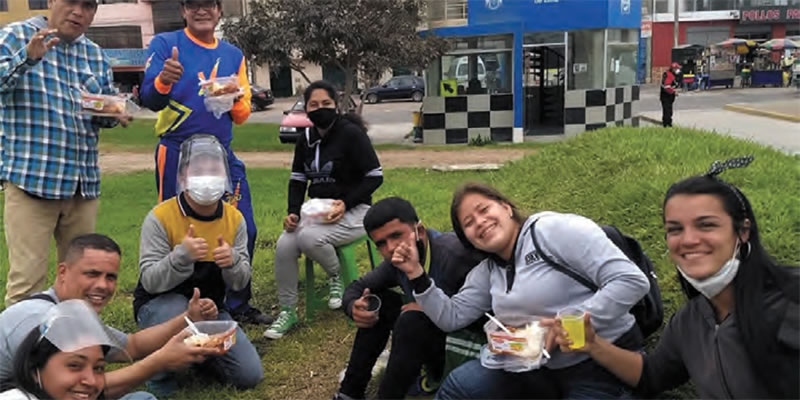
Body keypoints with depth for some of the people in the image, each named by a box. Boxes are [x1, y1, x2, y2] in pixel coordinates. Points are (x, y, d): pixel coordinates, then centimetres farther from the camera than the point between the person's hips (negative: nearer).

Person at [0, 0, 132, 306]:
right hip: (31, 178, -5)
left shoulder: (95, 54, 17)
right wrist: (28, 57, -28)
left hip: (84, 181, 5)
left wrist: (114, 114, -1)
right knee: (27, 280, -7)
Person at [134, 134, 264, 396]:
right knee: (178, 308, -40)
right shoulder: (160, 217, -19)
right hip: (160, 304, -3)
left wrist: (232, 261, -30)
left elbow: (240, 283, -7)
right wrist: (182, 255, -42)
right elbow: (150, 281, -24)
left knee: (250, 375, -8)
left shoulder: (235, 219, -7)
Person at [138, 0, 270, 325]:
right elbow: (150, 100, -13)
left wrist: (234, 98, -12)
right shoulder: (165, 44, -3)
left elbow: (242, 116, 10)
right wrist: (163, 81, -34)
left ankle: (238, 304, 19)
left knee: (243, 230, 4)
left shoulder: (233, 55, 10)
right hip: (177, 155, -4)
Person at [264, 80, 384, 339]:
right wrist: (293, 212, -4)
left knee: (309, 238, -33)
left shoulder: (351, 133, -10)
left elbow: (375, 177, -10)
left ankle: (337, 277, 0)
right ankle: (287, 312, -1)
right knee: (284, 246, -19)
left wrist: (345, 203, -20)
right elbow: (297, 180, 14)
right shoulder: (305, 140, 9)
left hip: (353, 210, -6)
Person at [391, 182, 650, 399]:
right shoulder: (487, 272, 9)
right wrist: (416, 273, -1)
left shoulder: (554, 229, -14)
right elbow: (451, 317, 10)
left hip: (606, 362, -6)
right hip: (545, 369, 7)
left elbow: (632, 281, -20)